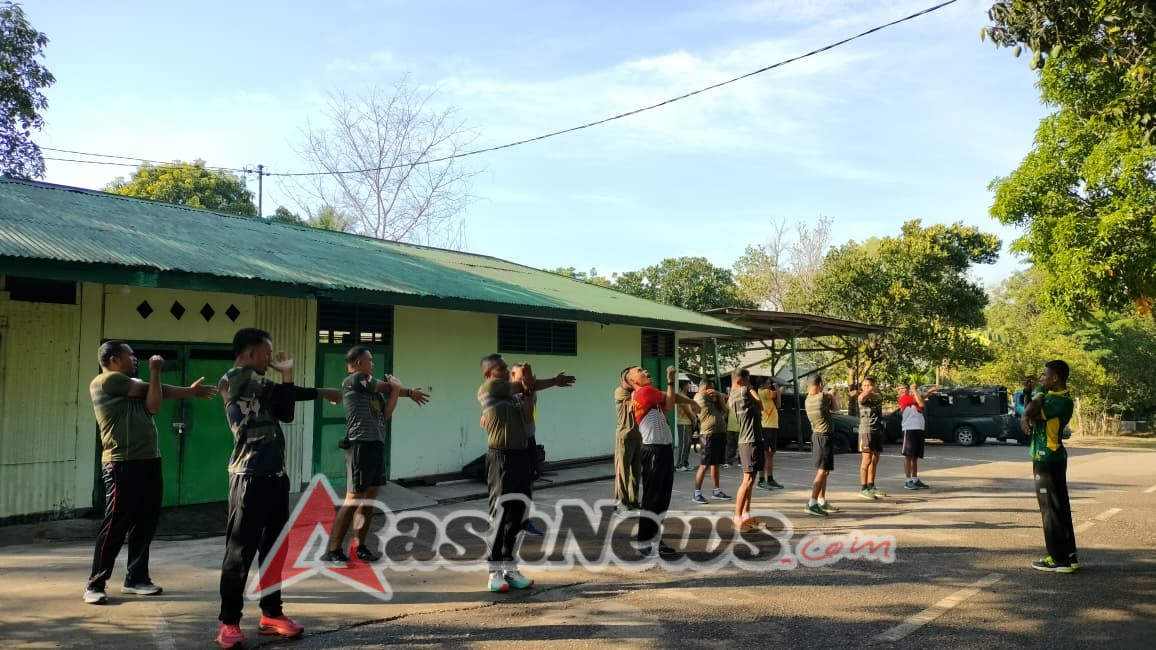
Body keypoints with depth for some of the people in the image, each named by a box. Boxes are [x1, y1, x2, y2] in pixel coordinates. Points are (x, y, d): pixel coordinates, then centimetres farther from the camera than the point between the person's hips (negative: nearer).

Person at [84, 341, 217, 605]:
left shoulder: (135, 386, 19)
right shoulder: (105, 381, -6)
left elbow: (153, 406, 1)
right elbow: (152, 390, -6)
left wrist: (189, 391, -8)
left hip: (149, 461, 8)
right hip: (122, 464, -8)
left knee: (145, 524, 11)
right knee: (115, 526, -5)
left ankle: (136, 578, 21)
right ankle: (95, 585, 4)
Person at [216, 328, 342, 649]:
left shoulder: (258, 386, 19)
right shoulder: (235, 379, -9)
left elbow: (285, 413, 17)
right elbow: (282, 392, -14)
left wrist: (287, 373, 15)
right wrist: (322, 392, -2)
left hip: (275, 475, 9)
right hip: (251, 477, -9)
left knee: (273, 547, 13)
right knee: (240, 550, -3)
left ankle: (271, 613, 22)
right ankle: (229, 622, 5)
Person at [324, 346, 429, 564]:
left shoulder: (371, 389, 19)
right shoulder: (354, 380, -5)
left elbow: (386, 414, 12)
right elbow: (388, 386, 0)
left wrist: (397, 390, 1)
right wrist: (407, 391, 17)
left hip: (376, 446, 9)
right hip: (361, 446, -9)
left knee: (369, 500, 10)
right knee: (353, 500, -9)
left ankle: (360, 547, 17)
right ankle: (332, 551, -4)